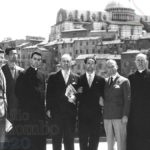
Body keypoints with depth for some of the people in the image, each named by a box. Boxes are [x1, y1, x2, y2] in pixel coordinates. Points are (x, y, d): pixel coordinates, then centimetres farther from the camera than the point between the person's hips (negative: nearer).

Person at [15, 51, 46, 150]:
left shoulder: (42, 75, 14)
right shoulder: (24, 75, -5)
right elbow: (18, 93, -7)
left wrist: (43, 107, 10)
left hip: (40, 111, 6)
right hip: (27, 112, -6)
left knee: (40, 139, 7)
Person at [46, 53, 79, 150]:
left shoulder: (76, 78, 9)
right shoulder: (53, 77, 7)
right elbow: (49, 94, 4)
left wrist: (75, 98, -12)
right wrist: (49, 109, -4)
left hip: (70, 113, 1)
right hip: (56, 112, 0)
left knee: (69, 139, 5)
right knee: (56, 138, 4)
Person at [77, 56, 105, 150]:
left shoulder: (101, 80, 6)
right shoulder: (80, 79, 7)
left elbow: (103, 95, 8)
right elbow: (77, 97, 6)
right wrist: (78, 93, -13)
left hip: (96, 114, 0)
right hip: (83, 114, 0)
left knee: (94, 139, 4)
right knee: (83, 138, 3)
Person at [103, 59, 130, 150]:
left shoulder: (124, 81, 0)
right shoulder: (105, 82, 14)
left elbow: (127, 100, -5)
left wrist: (125, 115, -12)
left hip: (119, 117, -4)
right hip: (107, 117, 5)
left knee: (121, 142, -4)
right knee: (109, 142, 9)